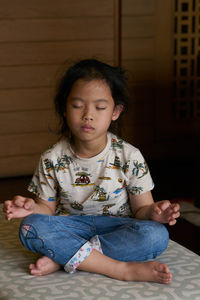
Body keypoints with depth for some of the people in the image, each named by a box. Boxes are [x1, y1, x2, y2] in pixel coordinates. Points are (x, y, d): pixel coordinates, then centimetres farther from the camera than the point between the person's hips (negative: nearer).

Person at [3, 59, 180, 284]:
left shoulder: (130, 157, -7)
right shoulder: (52, 160, -4)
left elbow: (140, 209, -2)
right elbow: (48, 206, 3)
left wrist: (152, 212, -27)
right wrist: (33, 207, -21)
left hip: (116, 227, 0)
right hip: (70, 227, 1)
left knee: (156, 235, -31)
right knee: (30, 227, -31)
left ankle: (63, 258, -27)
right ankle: (123, 269, -31)